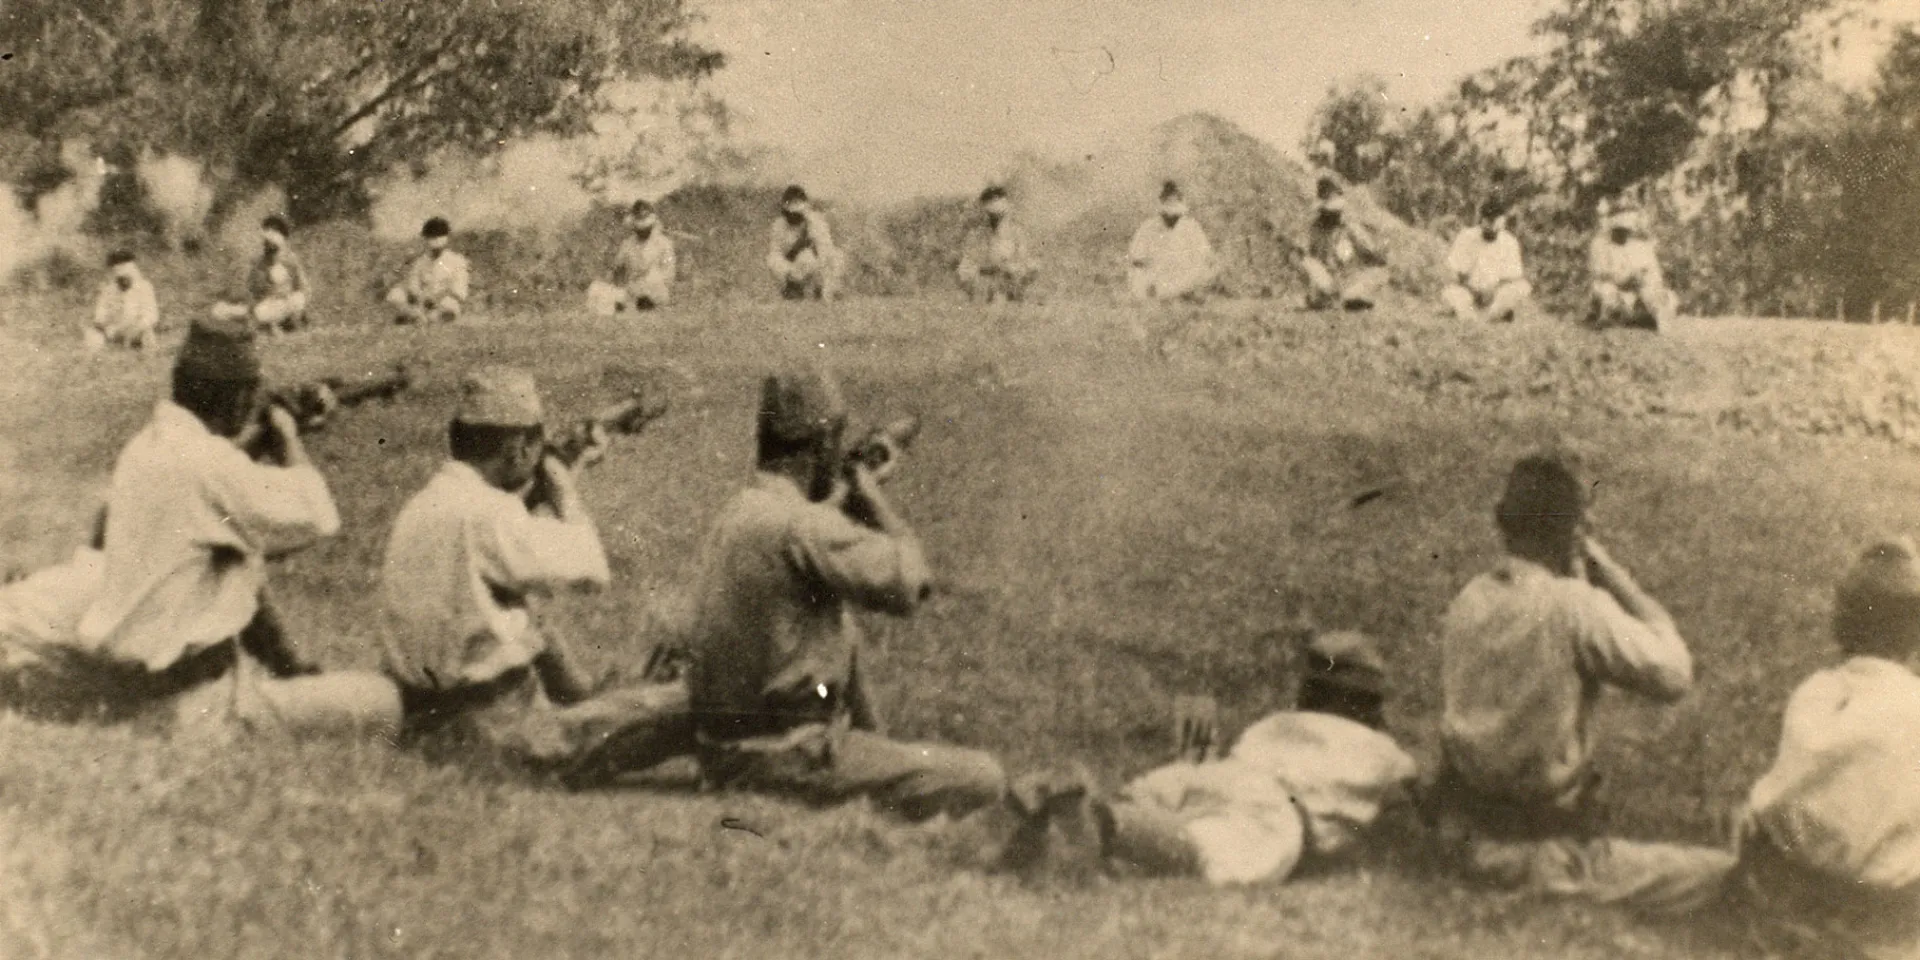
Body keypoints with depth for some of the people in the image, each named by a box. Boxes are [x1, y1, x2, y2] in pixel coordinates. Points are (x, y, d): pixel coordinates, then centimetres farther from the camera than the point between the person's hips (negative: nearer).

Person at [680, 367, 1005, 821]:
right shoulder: (800, 525, -20)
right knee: (984, 780, -7)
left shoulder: (739, 512, 10)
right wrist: (873, 498, -5)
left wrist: (848, 498, 15)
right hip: (783, 759, -10)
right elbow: (909, 584, -19)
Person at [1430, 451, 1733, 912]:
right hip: (1539, 842, -8)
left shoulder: (1469, 598, 0)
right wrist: (1614, 576, -9)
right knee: (1717, 872, -4)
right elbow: (1674, 675, -16)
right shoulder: (1576, 606, -22)